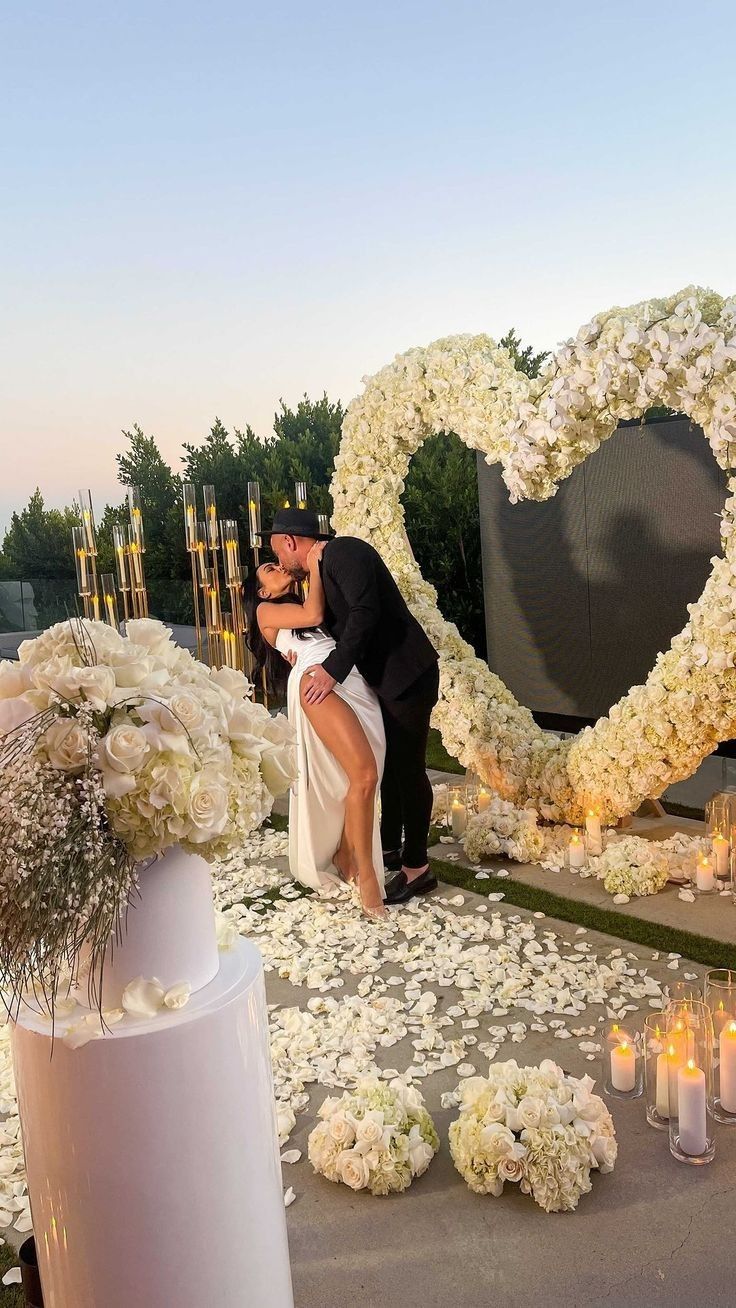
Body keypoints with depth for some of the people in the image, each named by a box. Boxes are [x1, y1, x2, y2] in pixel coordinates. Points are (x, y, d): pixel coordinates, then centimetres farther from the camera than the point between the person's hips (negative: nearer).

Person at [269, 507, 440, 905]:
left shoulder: (342, 550, -13)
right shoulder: (323, 570, 16)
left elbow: (365, 612, -25)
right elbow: (338, 627, 16)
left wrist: (333, 669, -23)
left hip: (407, 675, -10)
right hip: (385, 677, 10)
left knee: (408, 767, -3)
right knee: (389, 765, 17)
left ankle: (417, 867, 6)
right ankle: (389, 848, 30)